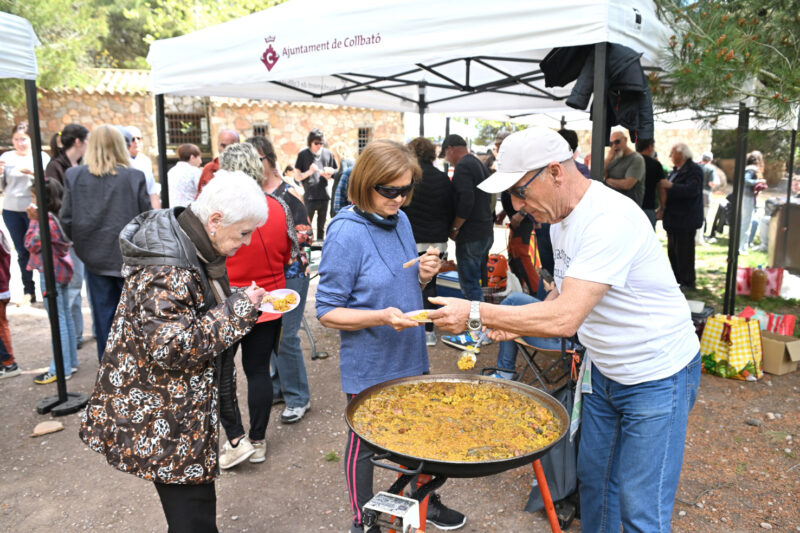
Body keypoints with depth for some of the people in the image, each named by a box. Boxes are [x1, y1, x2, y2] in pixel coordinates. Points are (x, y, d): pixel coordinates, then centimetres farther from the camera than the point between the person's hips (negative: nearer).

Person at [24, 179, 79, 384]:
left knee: (58, 320, -4)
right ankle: (71, 362, 24)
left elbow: (31, 244, -12)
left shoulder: (47, 219, -20)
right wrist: (36, 218, 6)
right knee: (66, 316, 15)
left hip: (51, 272, -9)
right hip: (62, 269, 9)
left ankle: (61, 369, 3)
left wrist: (34, 220, -11)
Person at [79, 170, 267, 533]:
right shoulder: (168, 269, -27)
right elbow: (172, 346, -30)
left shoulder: (188, 245, 5)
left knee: (195, 500, 21)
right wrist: (238, 309, -24)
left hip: (181, 405, 10)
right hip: (158, 419, -10)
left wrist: (240, 306, 3)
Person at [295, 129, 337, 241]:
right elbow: (298, 176, 1)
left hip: (324, 195, 3)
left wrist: (328, 173, -9)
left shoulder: (328, 153, 9)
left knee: (321, 226, 11)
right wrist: (309, 172, -17)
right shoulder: (303, 154, 1)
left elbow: (332, 174, 15)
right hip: (309, 196, -3)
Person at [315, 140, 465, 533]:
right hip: (369, 367, -6)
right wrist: (382, 317, -30)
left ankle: (424, 500, 48)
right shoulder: (346, 233, -21)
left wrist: (423, 275, -8)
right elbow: (328, 312, -17)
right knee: (364, 443, 14)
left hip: (410, 357, 7)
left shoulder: (401, 220, 0)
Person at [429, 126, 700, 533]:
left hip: (657, 377, -8)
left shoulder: (609, 220, -30)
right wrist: (516, 323, -3)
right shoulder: (560, 218, 1)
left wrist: (477, 313, -32)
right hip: (604, 370, 8)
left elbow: (565, 318, -37)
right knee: (593, 477, 18)